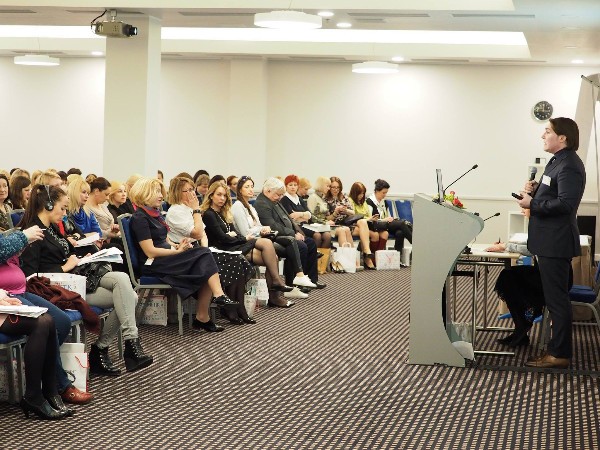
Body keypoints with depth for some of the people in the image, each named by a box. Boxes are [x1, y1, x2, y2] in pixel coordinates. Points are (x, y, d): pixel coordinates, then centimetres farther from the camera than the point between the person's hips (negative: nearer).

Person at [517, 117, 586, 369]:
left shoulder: (569, 166, -17)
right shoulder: (557, 161, 16)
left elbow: (565, 204, -27)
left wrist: (533, 203, -20)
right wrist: (535, 191, 5)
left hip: (556, 243, -11)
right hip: (548, 242, 11)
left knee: (557, 299, -5)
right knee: (555, 297, 16)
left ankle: (560, 355, 1)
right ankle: (558, 347, 24)